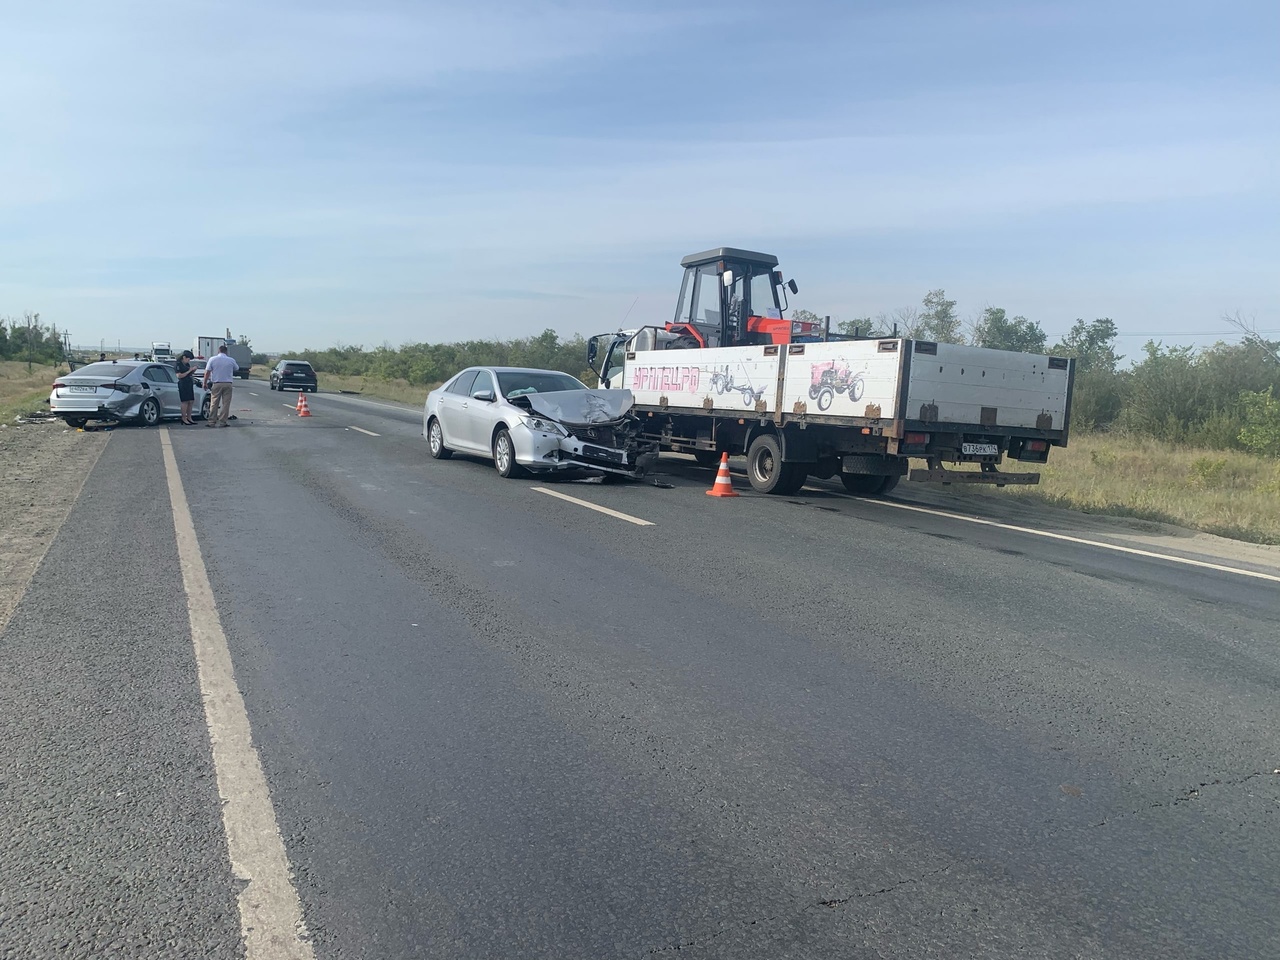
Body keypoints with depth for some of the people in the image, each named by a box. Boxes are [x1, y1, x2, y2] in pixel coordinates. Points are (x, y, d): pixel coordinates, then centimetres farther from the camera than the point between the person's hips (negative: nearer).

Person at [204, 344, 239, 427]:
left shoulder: (213, 359, -1)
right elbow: (237, 368, 19)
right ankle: (222, 422, 1)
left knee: (214, 403, 5)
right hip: (227, 384, 0)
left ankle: (212, 422, 5)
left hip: (217, 384, 0)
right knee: (226, 404, 3)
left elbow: (207, 372, -3)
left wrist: (205, 383, 4)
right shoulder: (231, 360, 1)